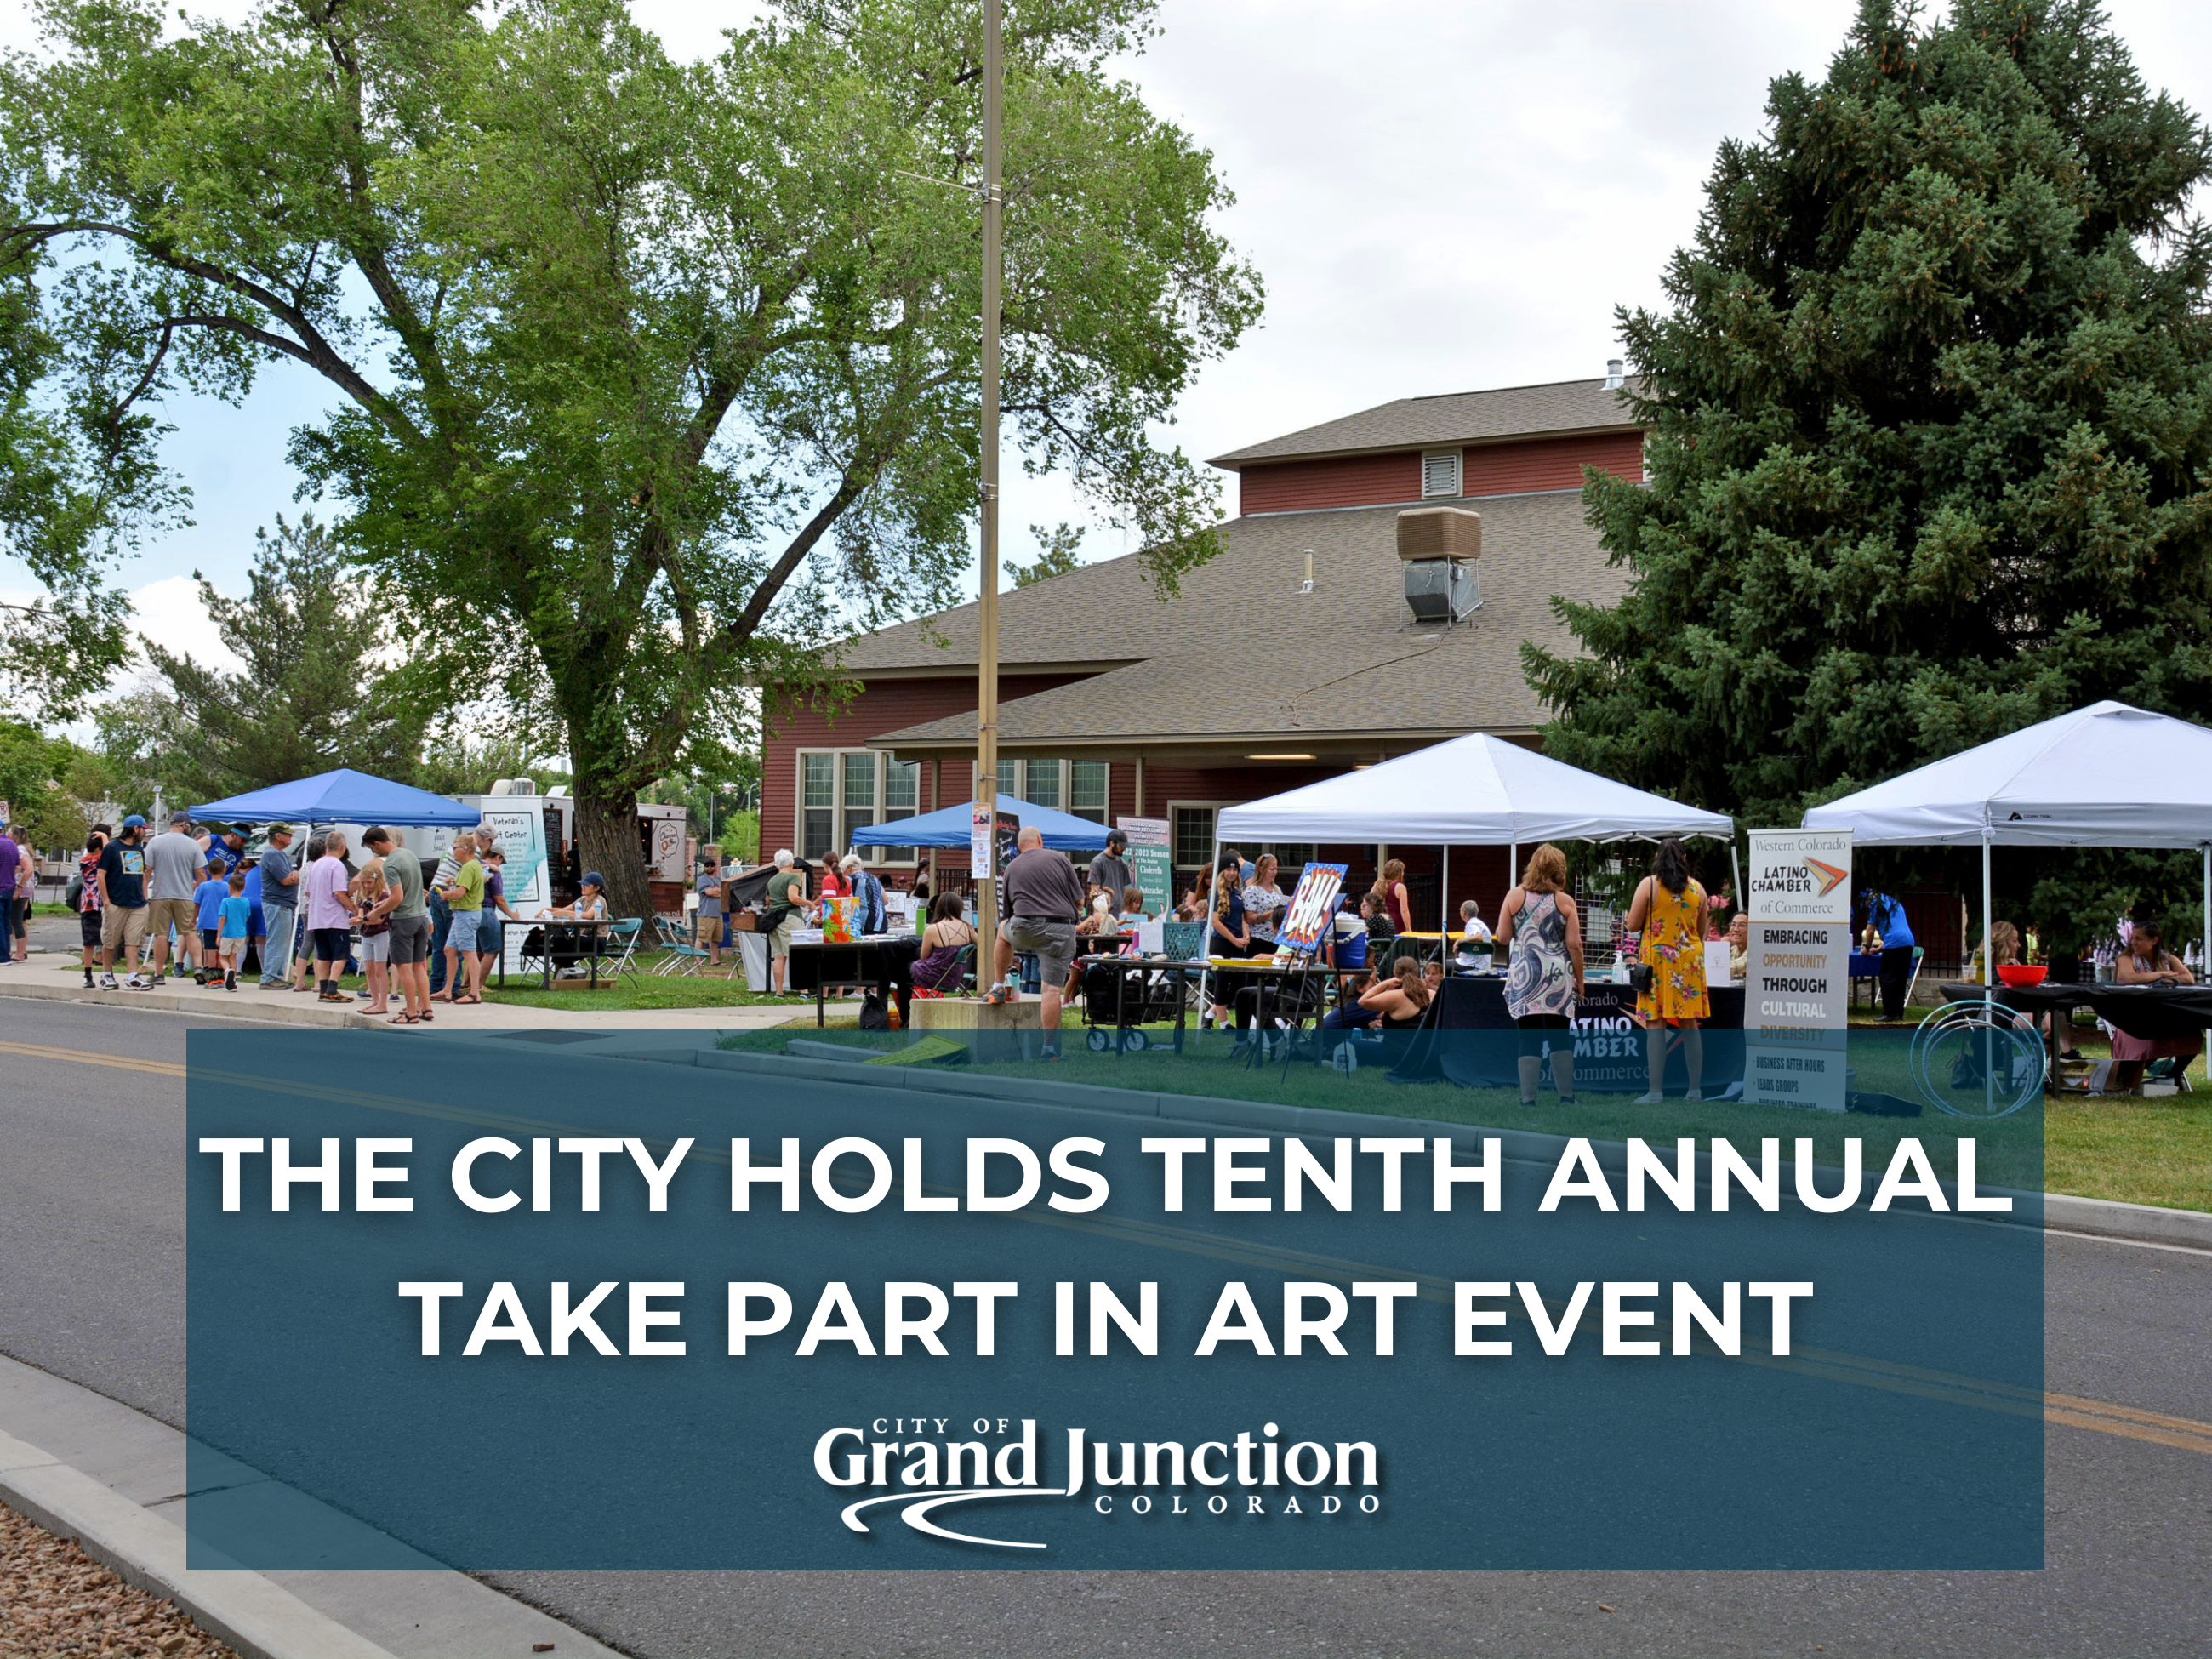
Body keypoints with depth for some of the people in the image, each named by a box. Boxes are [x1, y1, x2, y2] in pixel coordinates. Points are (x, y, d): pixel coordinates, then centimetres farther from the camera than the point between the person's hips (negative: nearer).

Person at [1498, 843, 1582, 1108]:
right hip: (1558, 978, 0)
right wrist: (1579, 982, 5)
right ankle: (1566, 1098, 9)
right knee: (1560, 1037, 8)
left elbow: (1502, 937, 1)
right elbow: (1574, 945, -3)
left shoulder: (1514, 896, 1)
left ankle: (1528, 1099, -2)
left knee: (1529, 1039, 1)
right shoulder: (1565, 901, -1)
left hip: (1523, 976, 0)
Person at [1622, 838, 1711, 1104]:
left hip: (1657, 959, -4)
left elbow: (1633, 926, -3)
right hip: (1690, 959, 4)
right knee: (1690, 1026, 8)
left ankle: (1655, 1092, -8)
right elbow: (1702, 931, 14)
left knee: (1655, 1025, -4)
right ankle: (1695, 1090, 10)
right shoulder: (1697, 888, 7)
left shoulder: (1648, 885, -5)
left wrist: (1628, 920, 18)